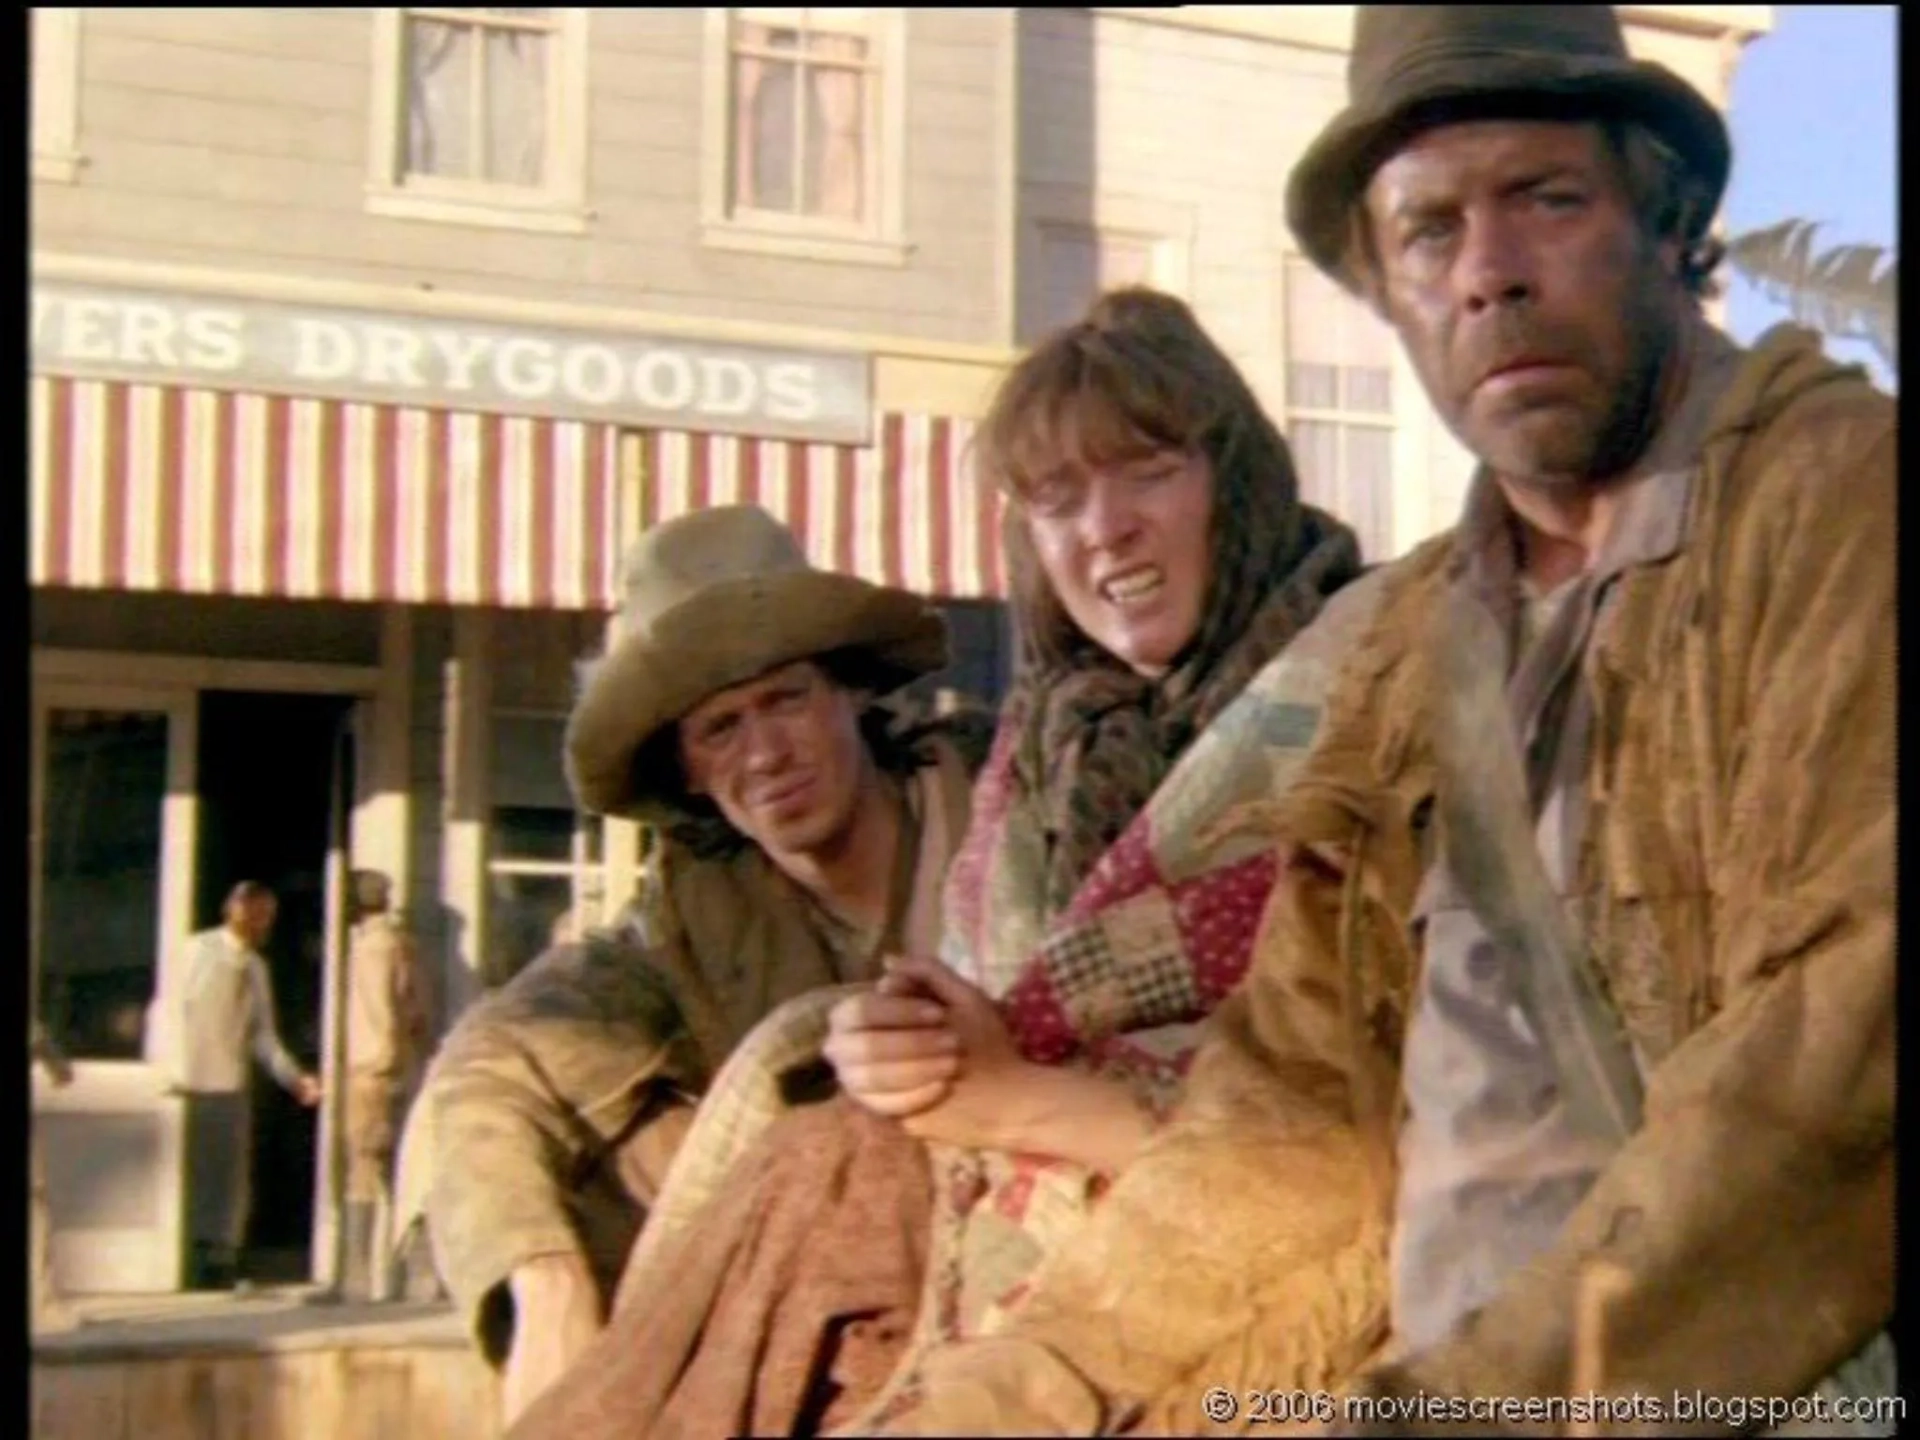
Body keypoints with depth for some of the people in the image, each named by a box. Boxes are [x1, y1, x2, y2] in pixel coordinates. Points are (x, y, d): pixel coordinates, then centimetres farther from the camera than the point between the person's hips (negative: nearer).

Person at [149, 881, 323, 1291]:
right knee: (191, 1175, -1)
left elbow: (263, 1035, 11)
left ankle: (220, 1262, 10)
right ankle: (186, 1264, 8)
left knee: (232, 1178, 4)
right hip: (191, 1084, -5)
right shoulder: (199, 951, -7)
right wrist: (174, 1074, -14)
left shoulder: (255, 968, 10)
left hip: (232, 1084, 5)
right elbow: (168, 1011, -8)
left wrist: (295, 1078, 0)